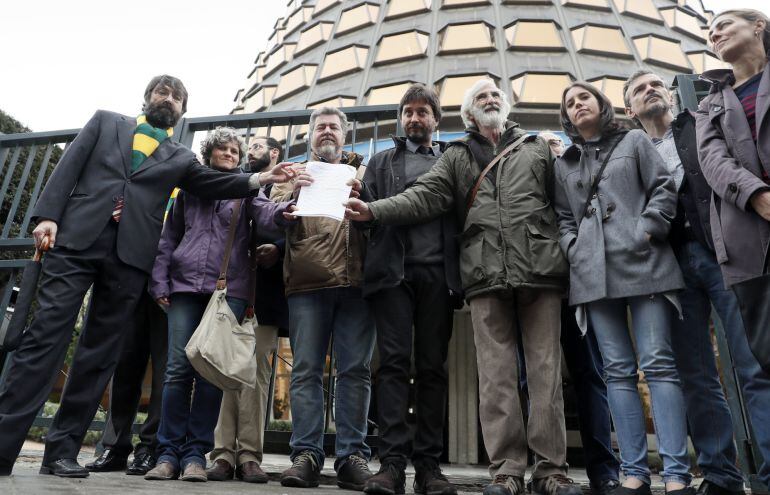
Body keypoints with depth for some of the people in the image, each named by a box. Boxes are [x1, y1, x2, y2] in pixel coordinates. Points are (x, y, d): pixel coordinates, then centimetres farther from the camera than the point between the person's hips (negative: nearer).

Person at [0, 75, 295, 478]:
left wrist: (259, 179, -11)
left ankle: (62, 450, 7)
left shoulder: (181, 158, 21)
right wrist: (47, 214, -5)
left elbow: (214, 184, 5)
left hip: (130, 255, 1)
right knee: (45, 336, -7)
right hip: (76, 238, -1)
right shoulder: (106, 121, 20)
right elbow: (69, 166, 10)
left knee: (99, 353, 0)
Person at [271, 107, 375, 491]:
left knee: (355, 371, -1)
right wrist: (292, 194, -11)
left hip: (356, 283, 0)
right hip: (307, 284, 0)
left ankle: (353, 456, 5)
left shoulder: (362, 172, 22)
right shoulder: (294, 173, 21)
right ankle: (306, 454, 4)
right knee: (306, 370, -1)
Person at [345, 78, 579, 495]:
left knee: (546, 370, 1)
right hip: (486, 274, 0)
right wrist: (374, 211, -11)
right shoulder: (457, 156, 17)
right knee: (496, 375, -1)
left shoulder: (537, 147, 19)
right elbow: (425, 195, 4)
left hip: (539, 269, 1)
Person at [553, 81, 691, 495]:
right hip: (593, 272, 3)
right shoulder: (563, 164, 21)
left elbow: (663, 188, 6)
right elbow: (563, 217, 19)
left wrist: (646, 231, -8)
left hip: (642, 262, -2)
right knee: (618, 370, 0)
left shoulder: (634, 141, 16)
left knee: (658, 362, -8)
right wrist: (573, 250, 1)